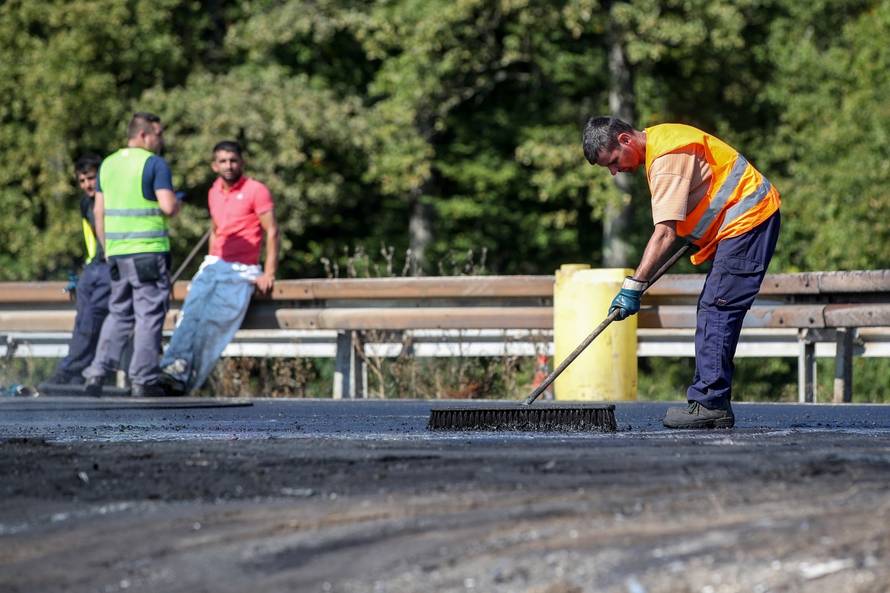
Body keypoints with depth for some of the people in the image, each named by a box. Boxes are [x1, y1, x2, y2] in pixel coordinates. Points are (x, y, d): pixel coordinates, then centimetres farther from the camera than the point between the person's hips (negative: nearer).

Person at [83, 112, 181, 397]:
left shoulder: (108, 164, 12)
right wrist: (176, 204, 6)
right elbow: (168, 207, -17)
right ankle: (143, 379, -2)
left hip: (117, 252, 6)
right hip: (149, 251, -6)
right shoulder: (154, 163, -8)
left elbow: (99, 211, 14)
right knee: (149, 315, 0)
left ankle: (98, 372, 6)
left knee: (118, 313, 15)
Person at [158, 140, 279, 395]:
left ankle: (185, 377, -31)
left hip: (241, 271, -5)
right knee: (192, 312, -21)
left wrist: (269, 274, -13)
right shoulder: (214, 192, 17)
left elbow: (272, 232, -7)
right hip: (213, 265, 5)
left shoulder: (256, 191, -3)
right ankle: (175, 367, -37)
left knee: (213, 319, -24)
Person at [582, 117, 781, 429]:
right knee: (711, 313, 9)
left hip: (748, 220, -11)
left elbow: (665, 233, -29)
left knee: (717, 312, -15)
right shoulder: (659, 140, 9)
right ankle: (710, 403, 8)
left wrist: (633, 287, -31)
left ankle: (710, 403, -18)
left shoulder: (667, 158, -22)